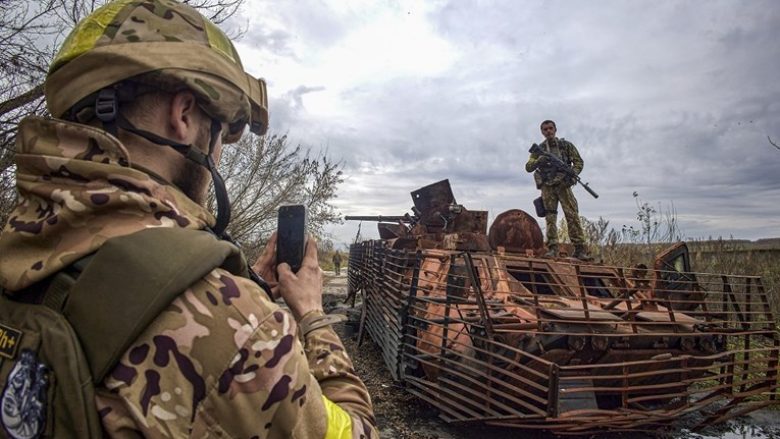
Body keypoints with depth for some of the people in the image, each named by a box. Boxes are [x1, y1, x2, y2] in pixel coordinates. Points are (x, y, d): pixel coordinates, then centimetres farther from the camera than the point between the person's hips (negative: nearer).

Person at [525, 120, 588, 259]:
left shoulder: (566, 145, 9)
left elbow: (579, 162, 7)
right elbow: (528, 167, 5)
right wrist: (539, 161, -16)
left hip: (563, 184, -1)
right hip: (547, 186, 1)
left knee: (572, 215, -9)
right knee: (550, 217, -3)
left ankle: (580, 249, -10)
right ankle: (552, 249, -4)